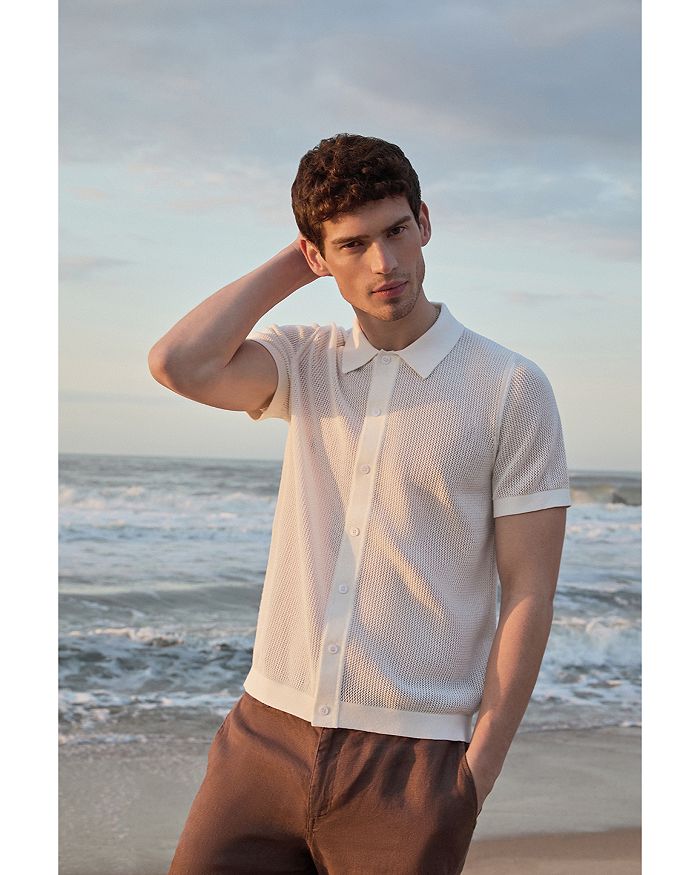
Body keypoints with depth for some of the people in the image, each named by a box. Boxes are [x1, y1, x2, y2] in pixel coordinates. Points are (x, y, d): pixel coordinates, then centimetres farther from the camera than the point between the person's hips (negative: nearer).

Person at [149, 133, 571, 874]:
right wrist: (290, 266, -1)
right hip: (268, 730, 4)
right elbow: (178, 365, -11)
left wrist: (479, 771, -10)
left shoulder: (512, 388, -4)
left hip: (411, 756, -3)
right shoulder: (306, 362, 9)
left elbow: (527, 594, -5)